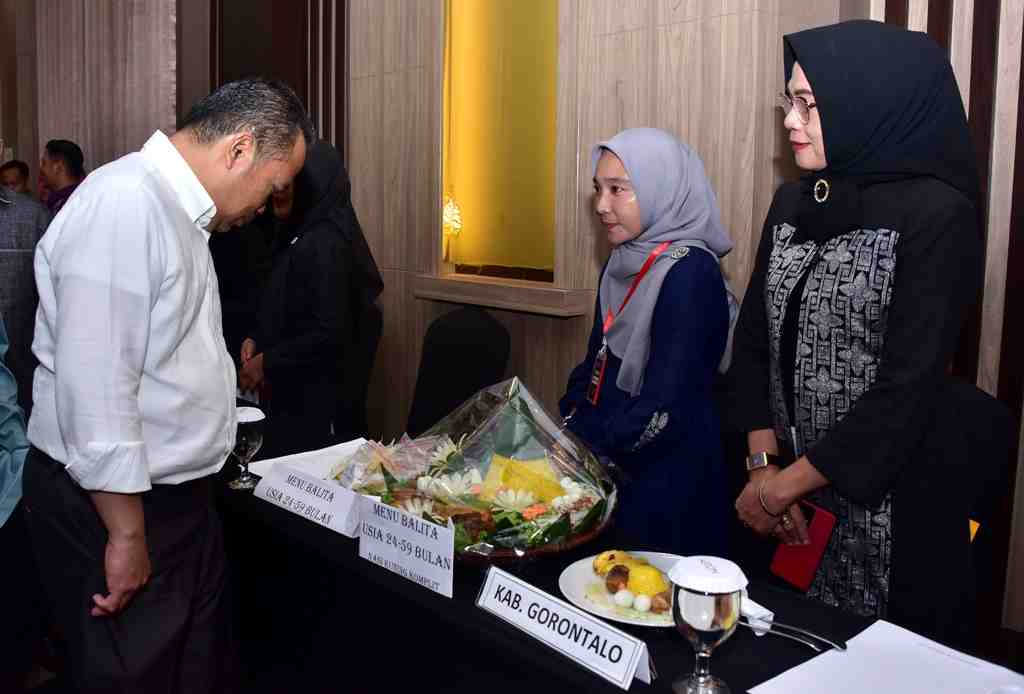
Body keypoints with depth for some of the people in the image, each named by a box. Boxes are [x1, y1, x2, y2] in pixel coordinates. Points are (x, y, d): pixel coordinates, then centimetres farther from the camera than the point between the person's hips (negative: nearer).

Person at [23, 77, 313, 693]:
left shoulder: (176, 211, 11)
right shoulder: (123, 206, -22)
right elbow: (93, 390, -26)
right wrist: (127, 533, -21)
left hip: (179, 494, 9)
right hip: (116, 505, -9)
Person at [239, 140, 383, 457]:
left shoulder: (324, 244, -19)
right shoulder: (299, 234, 10)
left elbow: (330, 333, -22)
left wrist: (267, 362, -13)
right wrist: (256, 338, 5)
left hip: (317, 399, -9)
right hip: (291, 392, 9)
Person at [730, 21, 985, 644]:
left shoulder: (938, 214, -14)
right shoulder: (793, 204, 5)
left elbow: (909, 389, -19)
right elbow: (754, 340, 5)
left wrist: (786, 483, -14)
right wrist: (763, 466, -5)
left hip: (885, 503, -5)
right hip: (788, 497, 6)